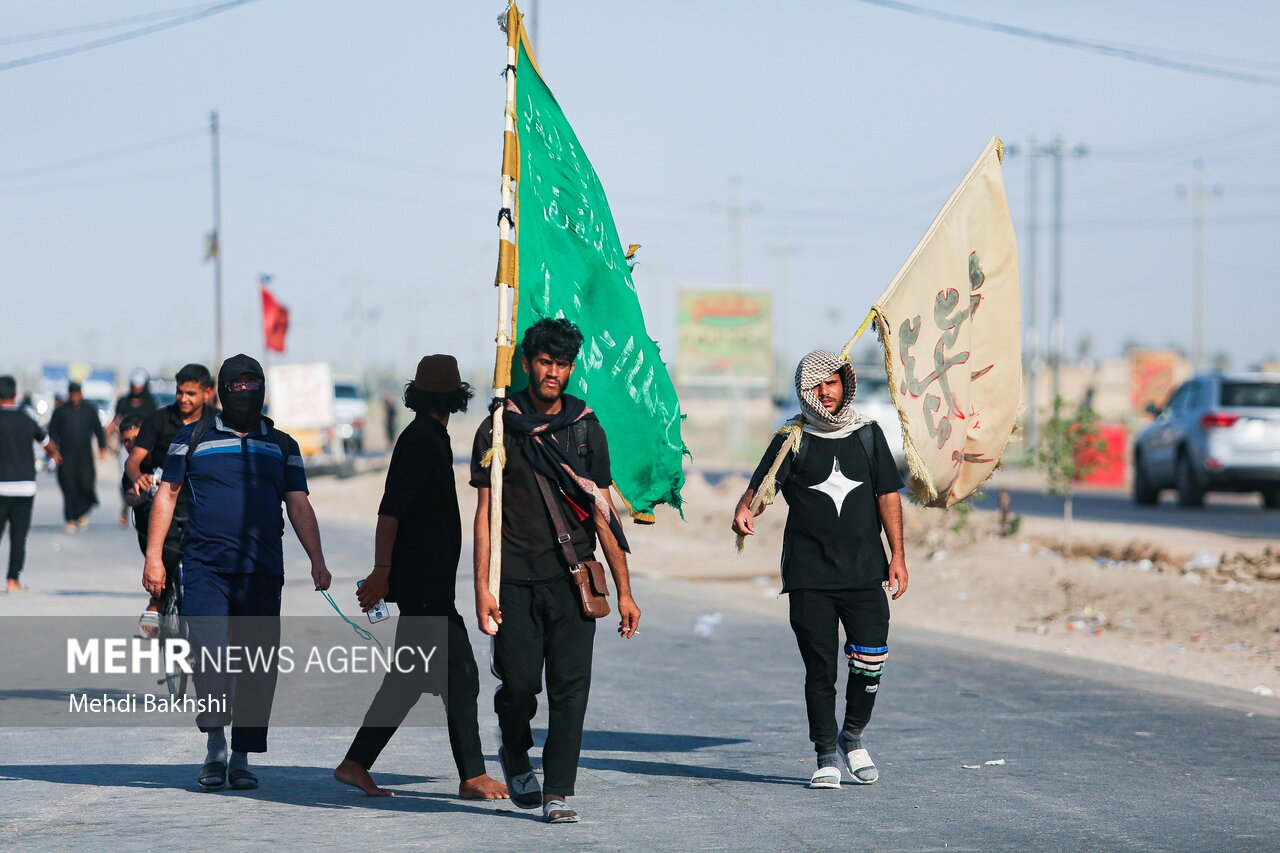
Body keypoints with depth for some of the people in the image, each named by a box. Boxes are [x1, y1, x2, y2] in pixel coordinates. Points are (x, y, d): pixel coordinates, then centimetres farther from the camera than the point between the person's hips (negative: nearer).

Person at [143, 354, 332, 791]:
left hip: (262, 572, 2)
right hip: (205, 568, -2)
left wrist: (317, 559, 0)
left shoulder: (281, 446, 16)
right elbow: (166, 494, 11)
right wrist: (154, 555, 3)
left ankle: (241, 759, 7)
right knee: (211, 653, -16)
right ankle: (215, 748, -3)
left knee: (258, 668, -1)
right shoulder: (194, 438, 10)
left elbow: (298, 505, 13)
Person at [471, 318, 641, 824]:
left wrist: (624, 590, 7)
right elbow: (484, 512, 3)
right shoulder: (498, 431, 4)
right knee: (519, 683, -3)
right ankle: (515, 755, 27)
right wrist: (482, 587, -5)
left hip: (573, 579, 1)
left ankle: (558, 792, -1)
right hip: (517, 579, -1)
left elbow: (602, 513, 11)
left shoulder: (587, 430, 9)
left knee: (570, 687, -6)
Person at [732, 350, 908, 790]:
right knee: (820, 668, -2)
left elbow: (888, 495, 11)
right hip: (809, 576, -1)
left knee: (870, 662, -7)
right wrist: (744, 509, -28)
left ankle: (853, 737, 17)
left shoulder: (868, 435, 11)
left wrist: (898, 555, 3)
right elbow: (761, 486, -5)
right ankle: (827, 757, 8)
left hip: (864, 572, 1)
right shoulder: (792, 441, 5)